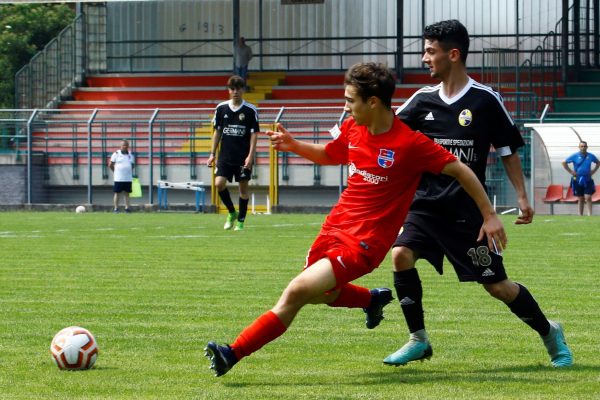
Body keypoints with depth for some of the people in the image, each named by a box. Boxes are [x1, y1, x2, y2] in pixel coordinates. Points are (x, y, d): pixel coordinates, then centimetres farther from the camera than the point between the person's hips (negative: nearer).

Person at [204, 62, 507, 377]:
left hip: (366, 242, -8)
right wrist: (293, 145, 6)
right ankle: (374, 299, 51)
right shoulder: (352, 129, 2)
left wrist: (490, 215, -10)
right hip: (336, 226, 8)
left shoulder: (410, 143, -18)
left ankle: (234, 353, -16)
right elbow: (329, 156, 23)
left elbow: (461, 171, -11)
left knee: (298, 291, -19)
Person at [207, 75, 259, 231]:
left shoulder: (250, 110, -4)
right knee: (219, 183, -10)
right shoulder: (221, 108, 4)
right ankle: (232, 213, 12)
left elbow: (254, 134, -3)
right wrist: (212, 154, 7)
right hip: (225, 155, 2)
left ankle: (241, 221, 13)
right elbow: (217, 132, 10)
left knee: (243, 187, 2)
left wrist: (250, 155, -11)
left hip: (243, 157, -2)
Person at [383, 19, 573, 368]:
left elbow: (509, 151, 0)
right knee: (401, 254, -19)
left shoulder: (486, 100, -6)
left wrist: (523, 197, -4)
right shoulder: (423, 100, 4)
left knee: (497, 285, -1)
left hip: (468, 209, -4)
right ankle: (418, 340, -5)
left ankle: (549, 333, 24)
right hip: (426, 203, 4)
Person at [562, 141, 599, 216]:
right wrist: (570, 171, -2)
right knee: (580, 199, 6)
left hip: (587, 180, 1)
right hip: (578, 180, -1)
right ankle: (580, 215, 13)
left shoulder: (591, 156, 3)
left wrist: (593, 171, 8)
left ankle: (589, 215, -7)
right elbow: (564, 163, 3)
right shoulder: (575, 156, -2)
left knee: (588, 198, -8)